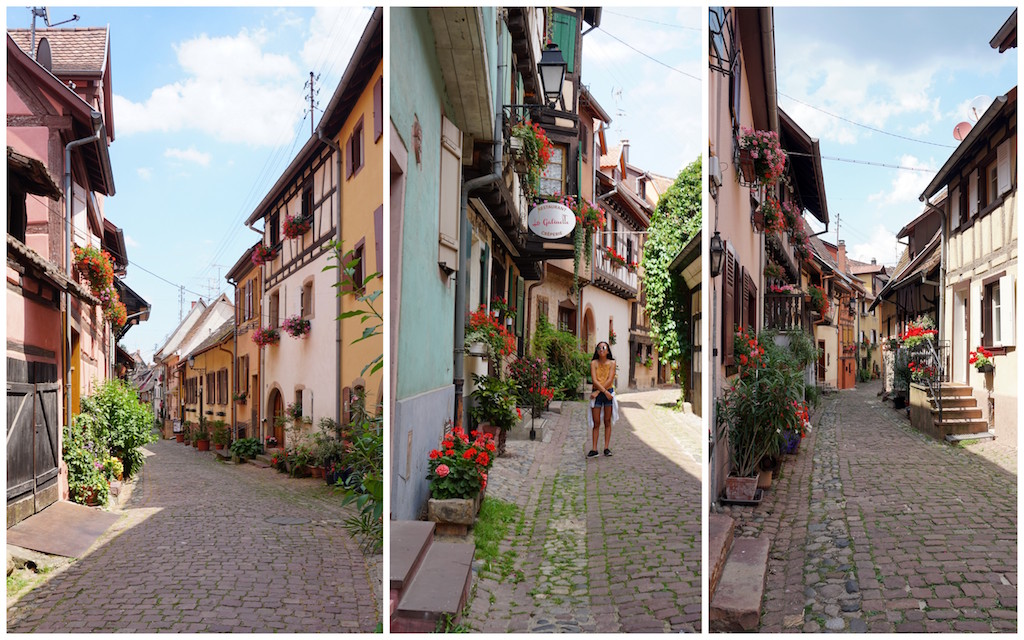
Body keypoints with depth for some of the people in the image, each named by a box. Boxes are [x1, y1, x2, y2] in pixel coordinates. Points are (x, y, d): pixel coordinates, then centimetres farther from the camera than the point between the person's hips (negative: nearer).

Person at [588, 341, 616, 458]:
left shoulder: (612, 363, 0)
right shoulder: (594, 363, 0)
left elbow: (610, 380, -8)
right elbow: (594, 380, -9)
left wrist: (598, 391, -13)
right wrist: (605, 391, -17)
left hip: (609, 393, 0)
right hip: (597, 393, 0)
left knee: (607, 421, 5)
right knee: (596, 422, 0)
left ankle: (607, 447, 9)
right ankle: (594, 449, 2)